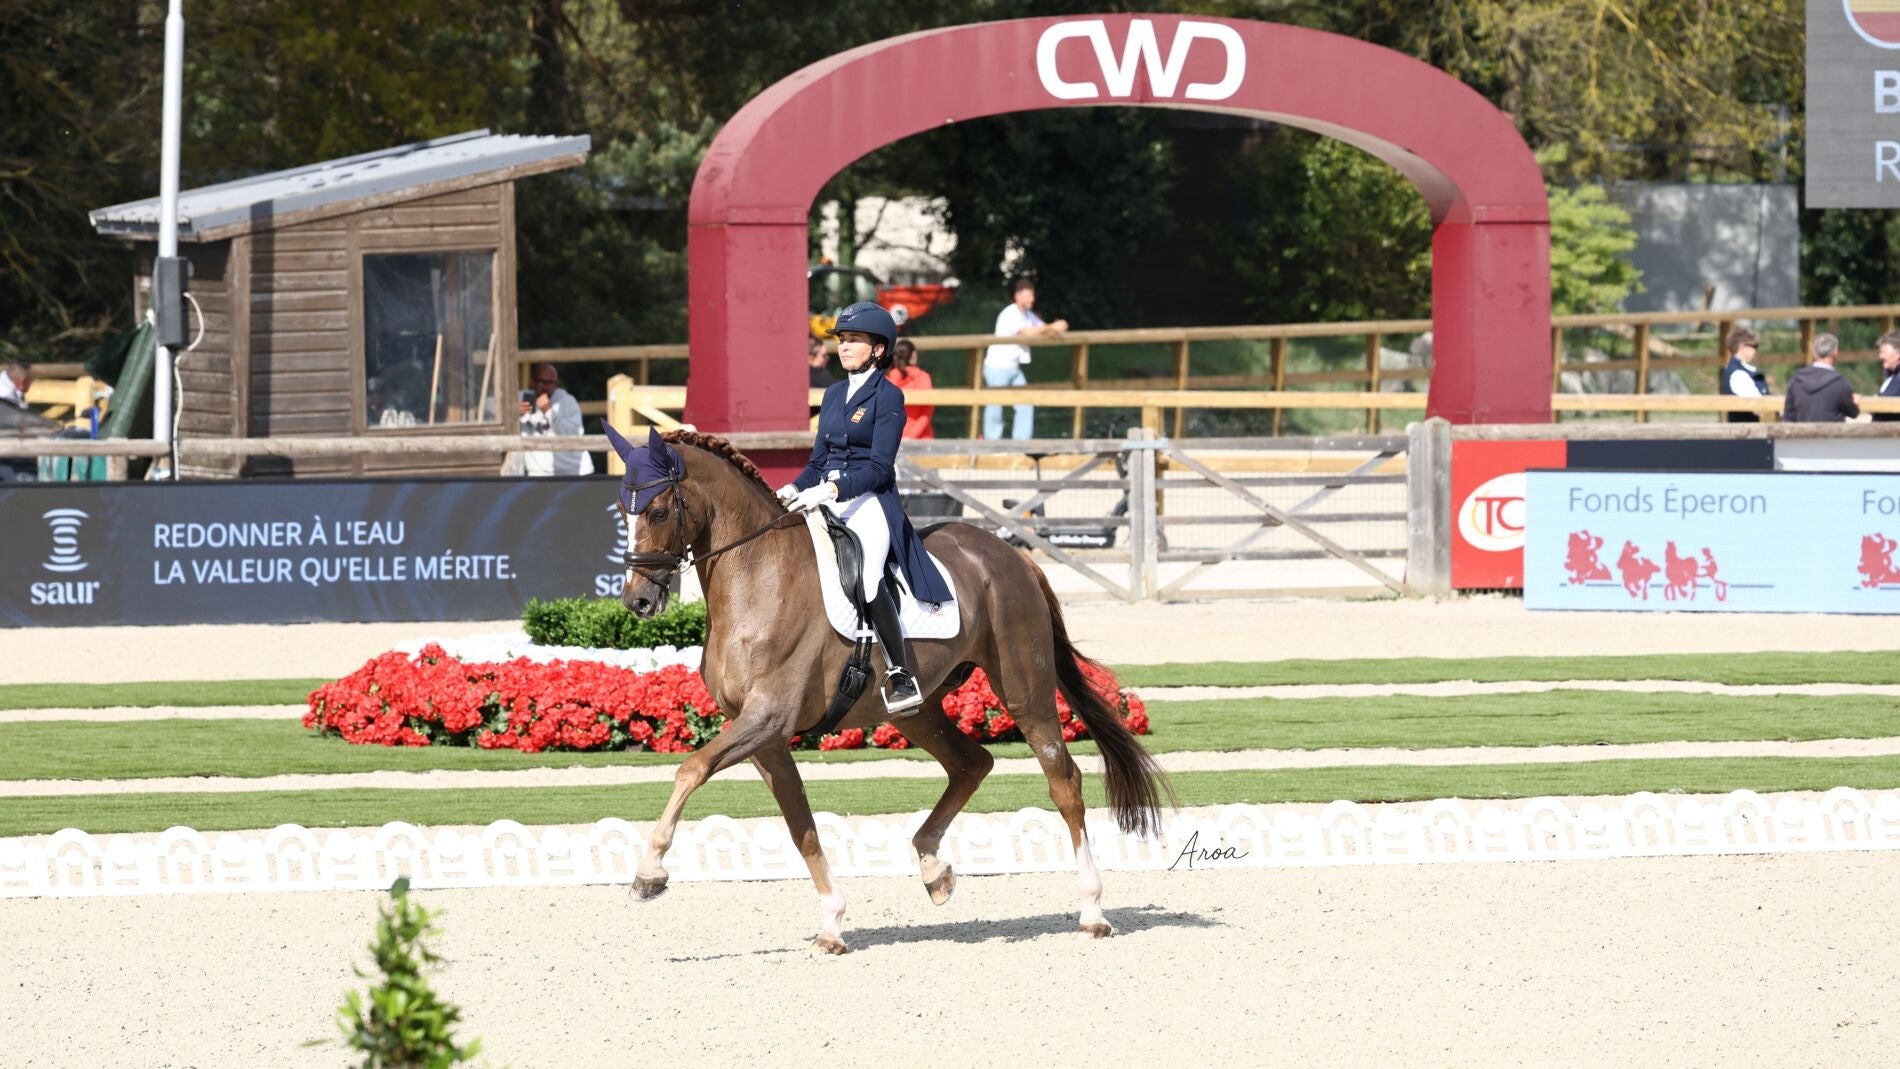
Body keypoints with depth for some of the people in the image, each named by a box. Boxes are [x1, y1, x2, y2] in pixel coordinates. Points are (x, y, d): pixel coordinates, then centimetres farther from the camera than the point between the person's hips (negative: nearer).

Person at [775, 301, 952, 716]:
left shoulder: (888, 398, -4)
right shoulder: (834, 394, 18)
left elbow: (879, 468, -12)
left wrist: (831, 490, -24)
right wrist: (795, 489, 1)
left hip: (869, 503, -8)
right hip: (827, 501, 8)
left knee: (864, 573, -34)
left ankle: (902, 677, -32)